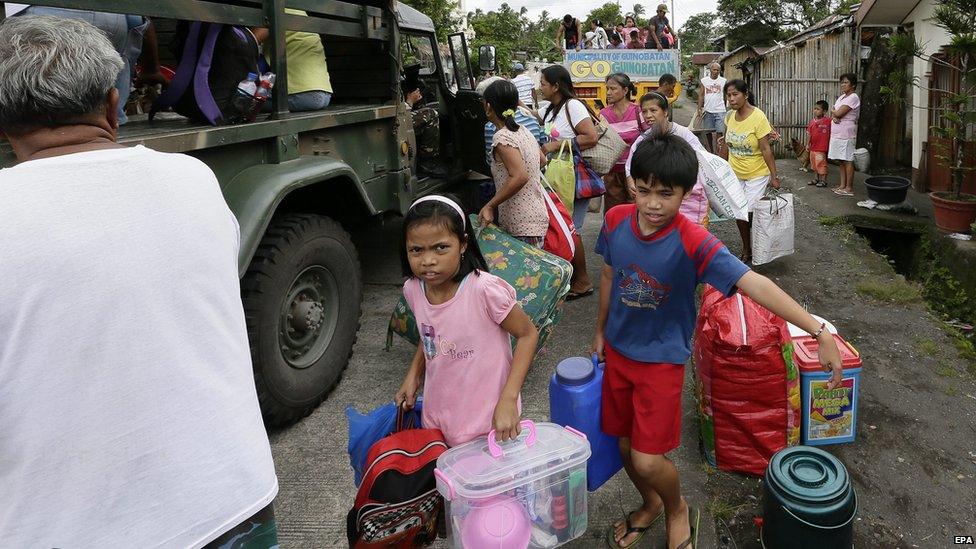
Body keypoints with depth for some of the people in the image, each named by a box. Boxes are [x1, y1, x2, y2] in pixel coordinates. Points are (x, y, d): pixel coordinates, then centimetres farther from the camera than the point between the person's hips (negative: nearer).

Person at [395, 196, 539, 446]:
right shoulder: (413, 289, -8)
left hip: (489, 419, -5)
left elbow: (528, 334, -15)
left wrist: (508, 400, -21)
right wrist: (413, 375, 0)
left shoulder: (484, 289, -25)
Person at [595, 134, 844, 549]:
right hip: (618, 351, 4)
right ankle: (650, 505, 48)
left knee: (648, 460, -3)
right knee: (625, 443, 17)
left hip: (662, 359, -4)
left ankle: (678, 511, 32)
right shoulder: (616, 220, -12)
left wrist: (819, 332, -41)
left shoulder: (693, 243, -26)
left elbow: (755, 285, -33)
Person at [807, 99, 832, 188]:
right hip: (813, 147, 7)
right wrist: (808, 144, 9)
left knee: (821, 164, -3)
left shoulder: (827, 120, -11)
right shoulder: (812, 121, 8)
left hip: (821, 148, -7)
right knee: (815, 164, 16)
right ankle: (817, 179, 28)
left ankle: (824, 180, 6)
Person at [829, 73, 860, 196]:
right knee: (841, 161, 11)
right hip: (837, 134, 9)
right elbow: (833, 113, 13)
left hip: (846, 135, -9)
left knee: (848, 161, -6)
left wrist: (833, 111, 2)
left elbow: (839, 113, -19)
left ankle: (849, 188, -4)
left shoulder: (853, 98, -11)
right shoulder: (842, 97, 17)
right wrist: (834, 116, -9)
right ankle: (843, 185, 17)